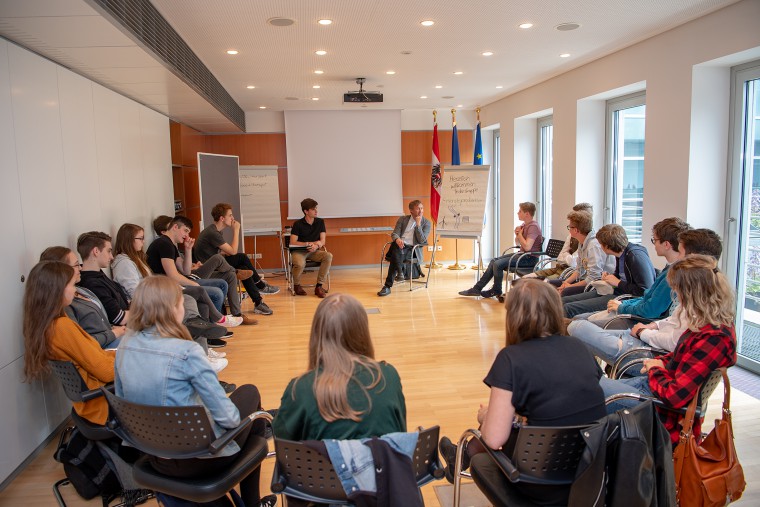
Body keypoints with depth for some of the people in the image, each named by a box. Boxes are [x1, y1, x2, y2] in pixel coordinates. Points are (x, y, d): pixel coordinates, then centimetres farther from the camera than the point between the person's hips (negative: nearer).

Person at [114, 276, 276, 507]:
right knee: (250, 393, 15)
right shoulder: (186, 352, -25)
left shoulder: (125, 345, -5)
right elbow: (226, 416, -22)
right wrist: (239, 417, 1)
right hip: (197, 457, -6)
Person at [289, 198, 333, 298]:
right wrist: (309, 243, -19)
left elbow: (322, 241, 2)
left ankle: (319, 286, -20)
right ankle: (296, 285, -3)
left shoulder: (320, 222, 6)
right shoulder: (298, 224, -5)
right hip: (298, 251, -3)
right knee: (300, 264, -37)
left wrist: (316, 245, -22)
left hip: (314, 251, 4)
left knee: (328, 256, -27)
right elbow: (292, 242, -11)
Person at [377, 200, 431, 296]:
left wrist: (418, 224, -10)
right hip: (400, 245, 2)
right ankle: (400, 273, -40)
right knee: (396, 250, -38)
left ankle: (388, 286, -35)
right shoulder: (402, 219, 17)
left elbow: (422, 240, -2)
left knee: (395, 258, -32)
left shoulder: (426, 223, 10)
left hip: (412, 249, -2)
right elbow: (394, 233, 7)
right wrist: (397, 239, -18)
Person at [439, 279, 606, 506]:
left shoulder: (511, 358, -17)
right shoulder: (578, 346, 1)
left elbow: (494, 439, -19)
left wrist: (485, 417, 3)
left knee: (481, 461, 23)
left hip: (549, 487, -6)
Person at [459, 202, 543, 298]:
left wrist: (520, 234, -15)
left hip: (530, 258, -10)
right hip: (521, 253, 10)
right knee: (494, 261, 1)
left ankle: (496, 290, 1)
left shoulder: (533, 226, -19)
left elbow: (527, 247, -29)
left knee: (498, 264, -20)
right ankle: (477, 288, 1)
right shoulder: (524, 224, 11)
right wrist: (517, 235, -2)